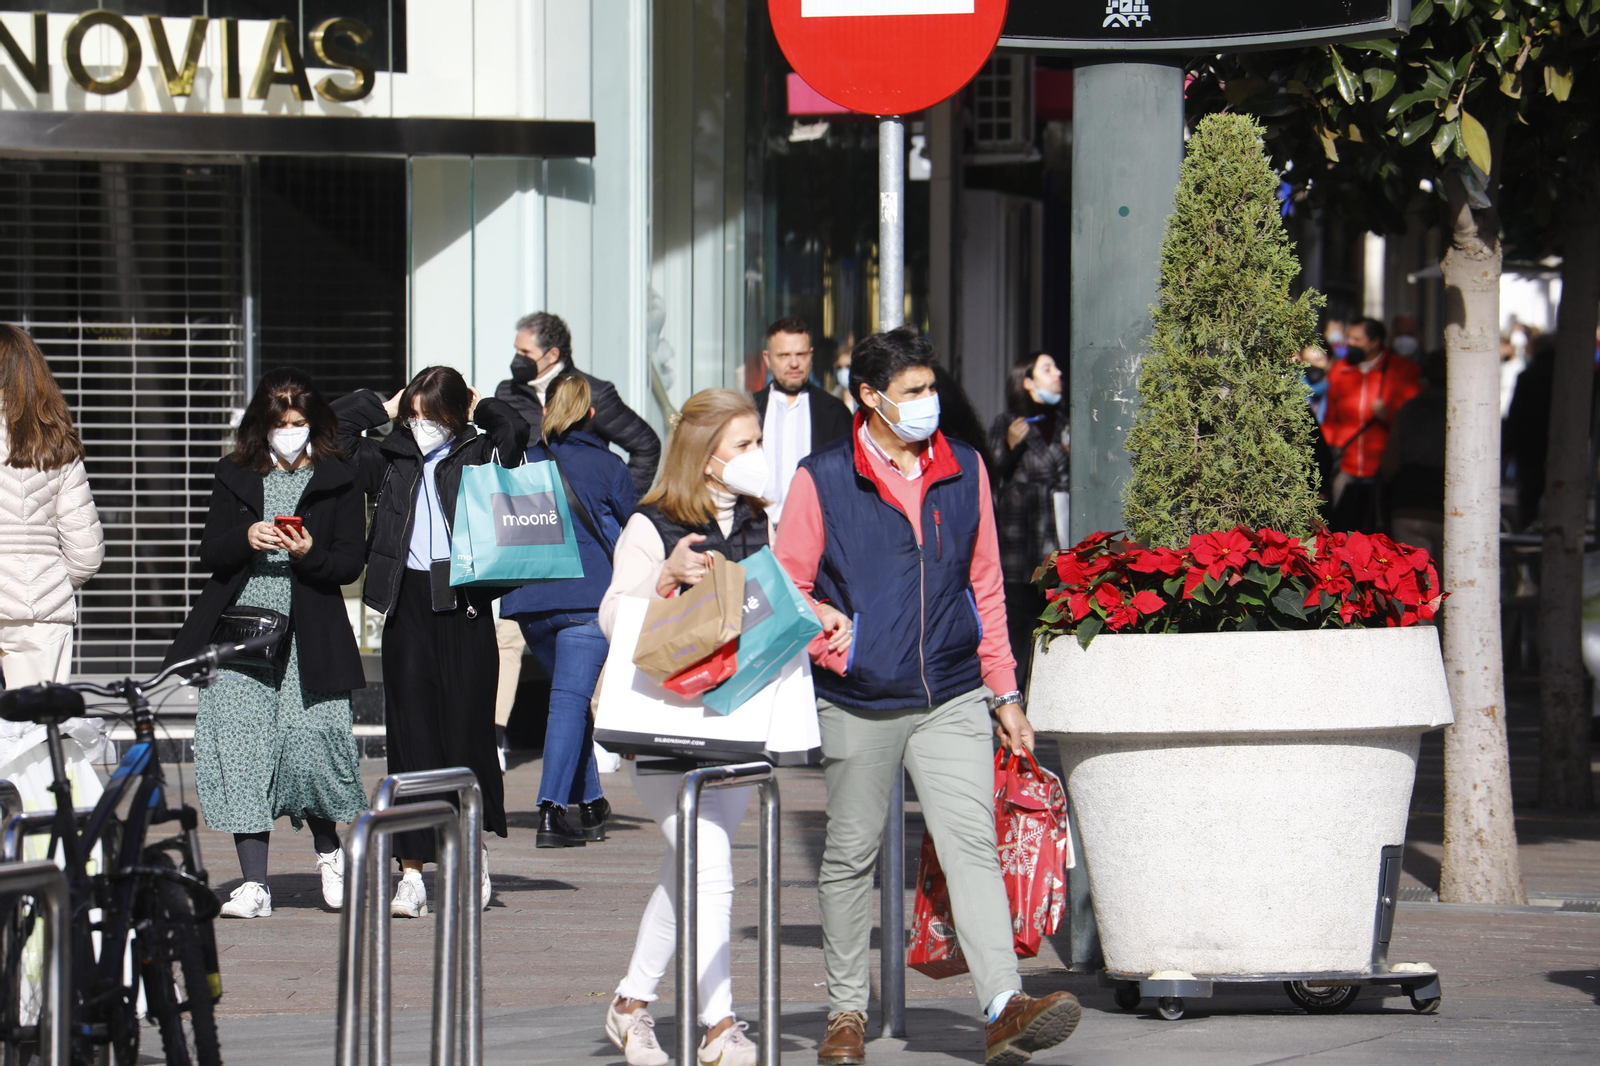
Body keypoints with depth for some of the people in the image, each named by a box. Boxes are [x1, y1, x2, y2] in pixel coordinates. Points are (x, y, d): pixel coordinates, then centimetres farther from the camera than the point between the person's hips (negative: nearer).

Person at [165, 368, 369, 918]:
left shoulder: (338, 480, 7)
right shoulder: (235, 475, 13)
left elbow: (351, 562, 3)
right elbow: (209, 553, 8)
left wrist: (310, 554, -17)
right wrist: (246, 538, -12)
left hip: (308, 637, -2)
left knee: (312, 742, -9)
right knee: (241, 748, -6)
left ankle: (329, 853, 21)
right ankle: (253, 883, -3)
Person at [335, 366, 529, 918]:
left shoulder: (479, 454, 5)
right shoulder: (391, 459, 12)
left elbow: (514, 429, -13)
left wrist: (477, 408, 2)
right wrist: (386, 407, 13)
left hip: (465, 606, -2)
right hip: (408, 606, 2)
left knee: (467, 726, 0)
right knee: (410, 733, 1)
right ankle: (412, 871, 2)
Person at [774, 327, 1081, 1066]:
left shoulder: (964, 472, 10)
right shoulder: (822, 480, -2)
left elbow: (984, 585, 15)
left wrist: (1004, 692, 13)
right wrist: (838, 646, -16)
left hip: (952, 699, 2)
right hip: (859, 704, -2)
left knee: (972, 844, -11)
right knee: (851, 854, 8)